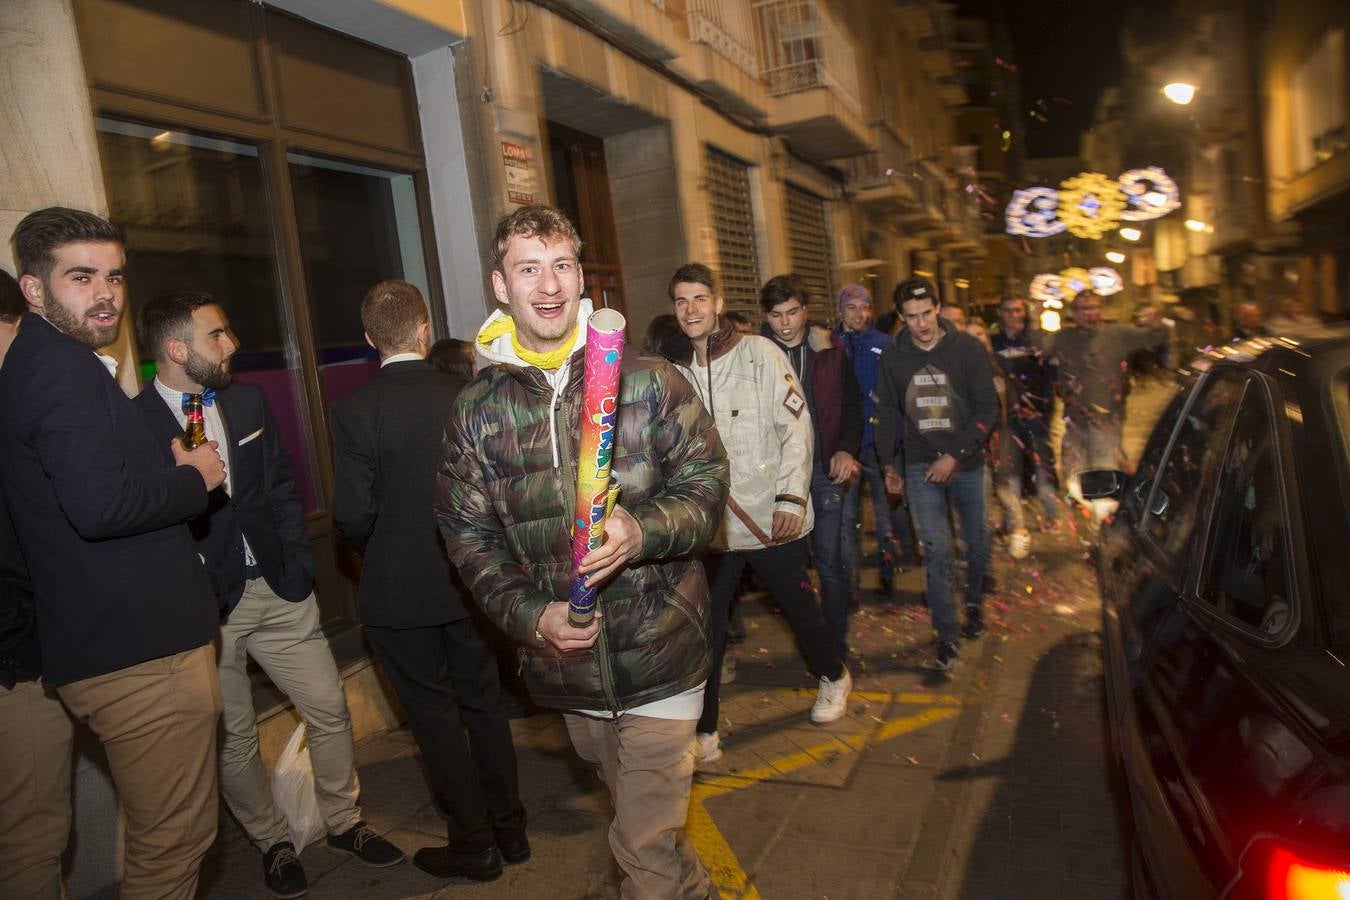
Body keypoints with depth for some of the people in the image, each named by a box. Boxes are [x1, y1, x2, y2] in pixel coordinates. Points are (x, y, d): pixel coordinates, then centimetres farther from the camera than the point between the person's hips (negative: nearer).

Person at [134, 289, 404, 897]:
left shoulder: (248, 402, 7)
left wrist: (297, 568, 6)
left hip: (276, 592, 5)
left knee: (329, 710, 9)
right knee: (233, 741, 11)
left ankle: (342, 821, 31)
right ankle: (272, 842, 34)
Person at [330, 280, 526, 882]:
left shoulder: (355, 409, -15)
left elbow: (353, 514, -15)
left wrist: (379, 553, 7)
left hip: (400, 591, -3)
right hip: (471, 582, 3)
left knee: (434, 715, 12)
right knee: (484, 702, 19)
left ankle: (473, 843, 25)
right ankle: (509, 827, 33)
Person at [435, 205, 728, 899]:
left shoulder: (647, 381, -6)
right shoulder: (476, 411, 0)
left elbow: (706, 484, -4)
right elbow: (466, 533, 1)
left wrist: (644, 531, -25)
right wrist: (529, 615, -13)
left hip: (659, 660, -2)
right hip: (568, 669, 3)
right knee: (649, 828, 24)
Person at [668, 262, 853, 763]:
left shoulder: (758, 353, -7)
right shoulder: (678, 371, 5)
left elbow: (795, 427, -9)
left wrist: (792, 496, -15)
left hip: (770, 518, -3)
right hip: (712, 523, 3)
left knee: (798, 605, 14)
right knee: (706, 624, 4)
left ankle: (833, 676, 43)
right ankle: (704, 727, 20)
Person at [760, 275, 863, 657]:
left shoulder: (830, 352, 4)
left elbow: (852, 404, 11)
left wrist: (846, 449, -4)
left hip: (825, 469, 1)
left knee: (830, 562, 6)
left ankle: (835, 643, 20)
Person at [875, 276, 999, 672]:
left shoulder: (967, 349, -7)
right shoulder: (893, 356, -1)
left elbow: (988, 407, -8)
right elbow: (887, 412, 9)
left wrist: (954, 455, -16)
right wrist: (890, 464, 7)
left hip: (966, 462, 0)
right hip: (920, 465, 0)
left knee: (977, 541, 14)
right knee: (936, 549, -10)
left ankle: (973, 602, 41)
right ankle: (946, 636, -2)